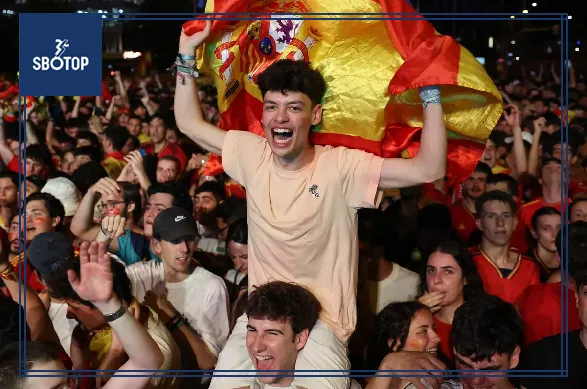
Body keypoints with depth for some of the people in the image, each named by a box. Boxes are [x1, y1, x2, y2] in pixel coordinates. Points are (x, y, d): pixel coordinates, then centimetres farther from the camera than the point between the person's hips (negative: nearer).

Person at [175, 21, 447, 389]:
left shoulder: (341, 166, -13)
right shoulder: (253, 155, 0)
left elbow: (430, 169, -19)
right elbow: (190, 123, 10)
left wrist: (430, 91, -23)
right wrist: (187, 52, 5)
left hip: (322, 324, -3)